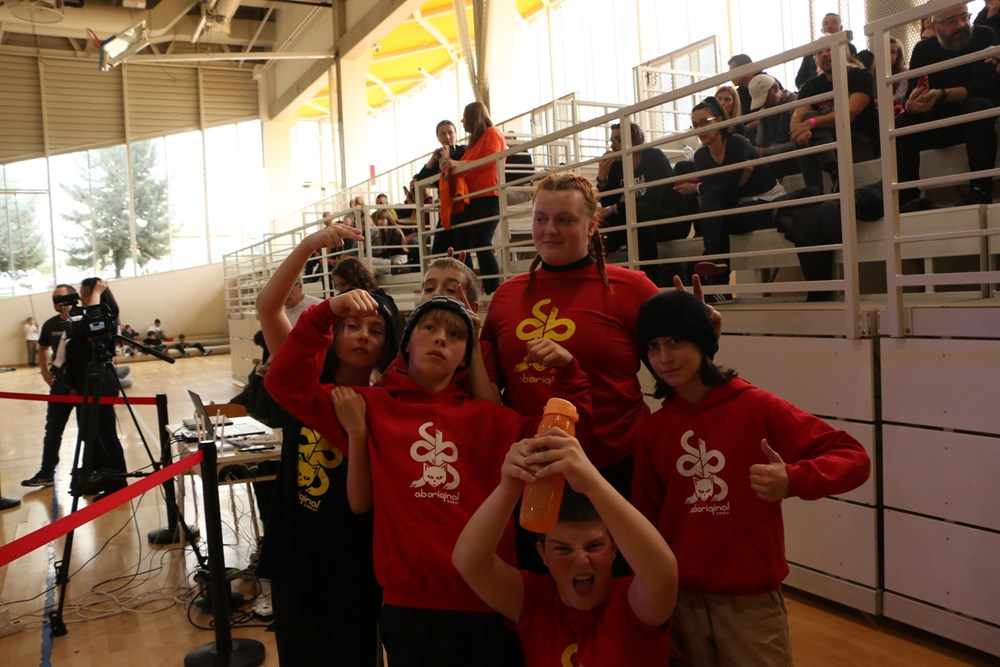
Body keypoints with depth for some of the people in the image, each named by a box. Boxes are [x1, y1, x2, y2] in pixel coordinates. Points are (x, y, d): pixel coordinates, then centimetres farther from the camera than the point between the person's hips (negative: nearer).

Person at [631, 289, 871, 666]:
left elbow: (854, 458, -12)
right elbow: (647, 517, 5)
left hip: (750, 599, -3)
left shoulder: (757, 407, -10)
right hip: (680, 599, 3)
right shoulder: (653, 428, 0)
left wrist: (793, 481, -29)